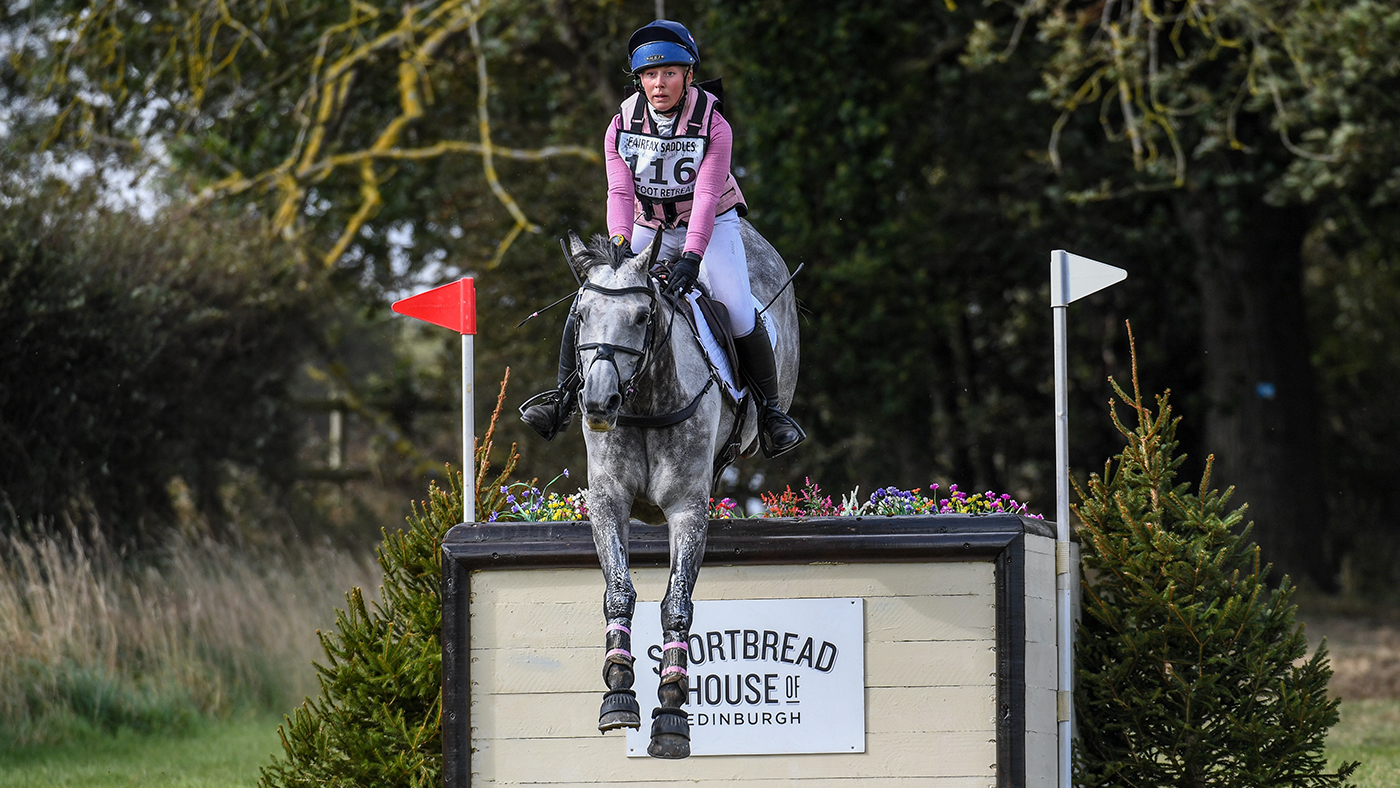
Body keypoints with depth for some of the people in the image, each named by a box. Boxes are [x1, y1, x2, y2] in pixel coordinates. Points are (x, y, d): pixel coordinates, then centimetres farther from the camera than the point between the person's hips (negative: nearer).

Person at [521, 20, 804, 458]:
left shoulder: (713, 125, -19)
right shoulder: (623, 125, -10)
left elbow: (706, 196, -28)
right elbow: (620, 193, -17)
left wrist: (691, 256, -41)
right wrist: (619, 243, -37)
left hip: (709, 226, -3)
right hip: (648, 227, 3)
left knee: (739, 315, -21)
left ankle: (770, 410, -3)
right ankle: (565, 397, 2)